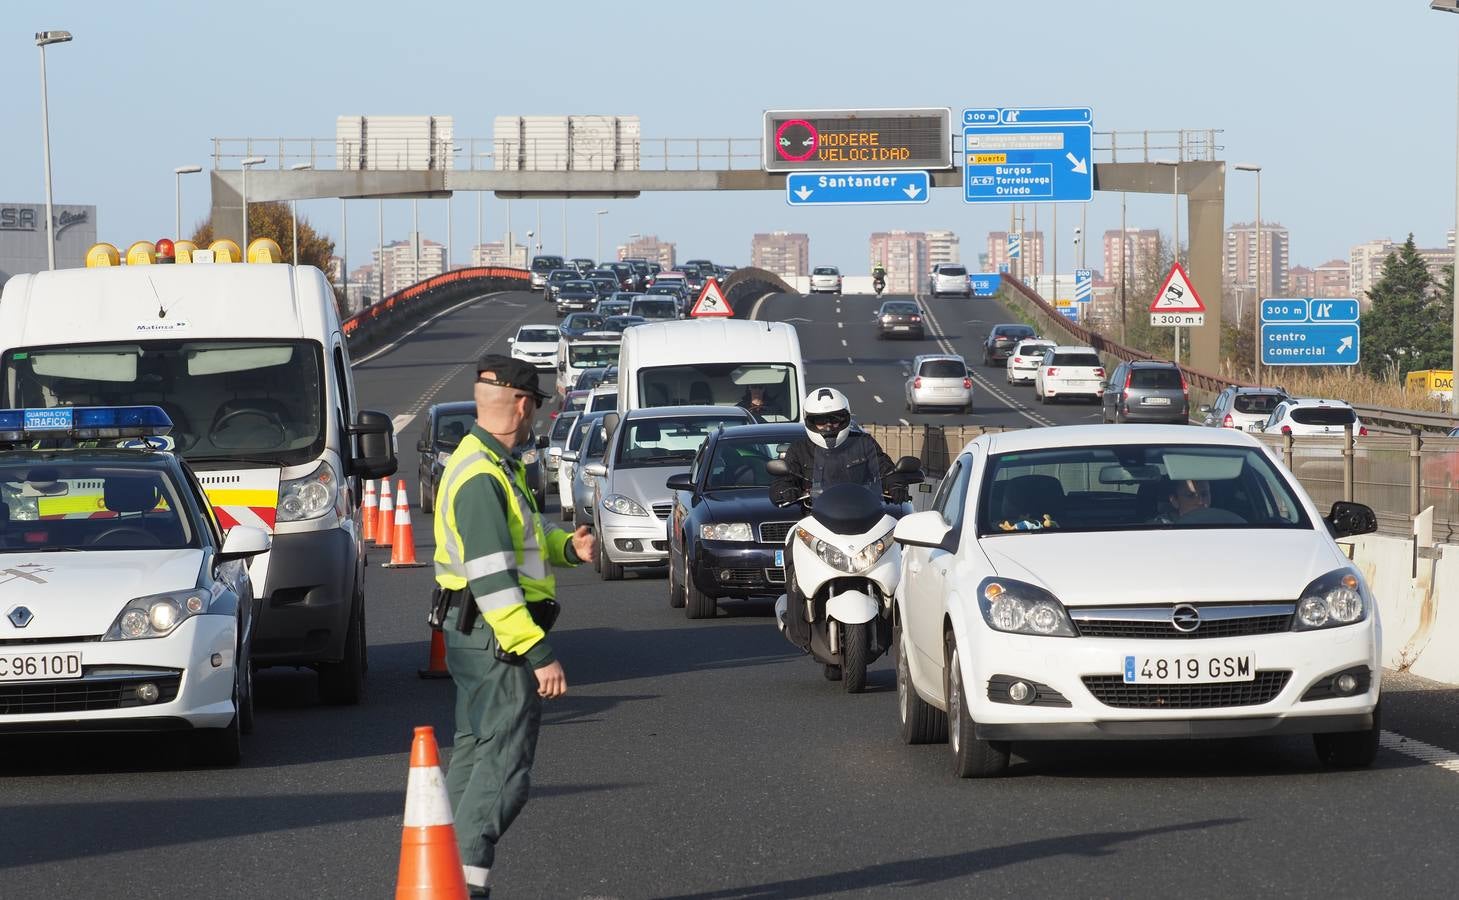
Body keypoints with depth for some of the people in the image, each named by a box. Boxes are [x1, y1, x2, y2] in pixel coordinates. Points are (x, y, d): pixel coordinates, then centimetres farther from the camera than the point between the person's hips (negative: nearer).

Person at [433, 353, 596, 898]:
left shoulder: (495, 465, 14)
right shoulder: (481, 477, -20)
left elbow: (516, 539, 25)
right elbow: (492, 579, -25)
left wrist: (568, 546, 3)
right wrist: (540, 654, -26)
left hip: (474, 636, 11)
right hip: (497, 635, -11)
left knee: (476, 752, 17)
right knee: (505, 766, -12)